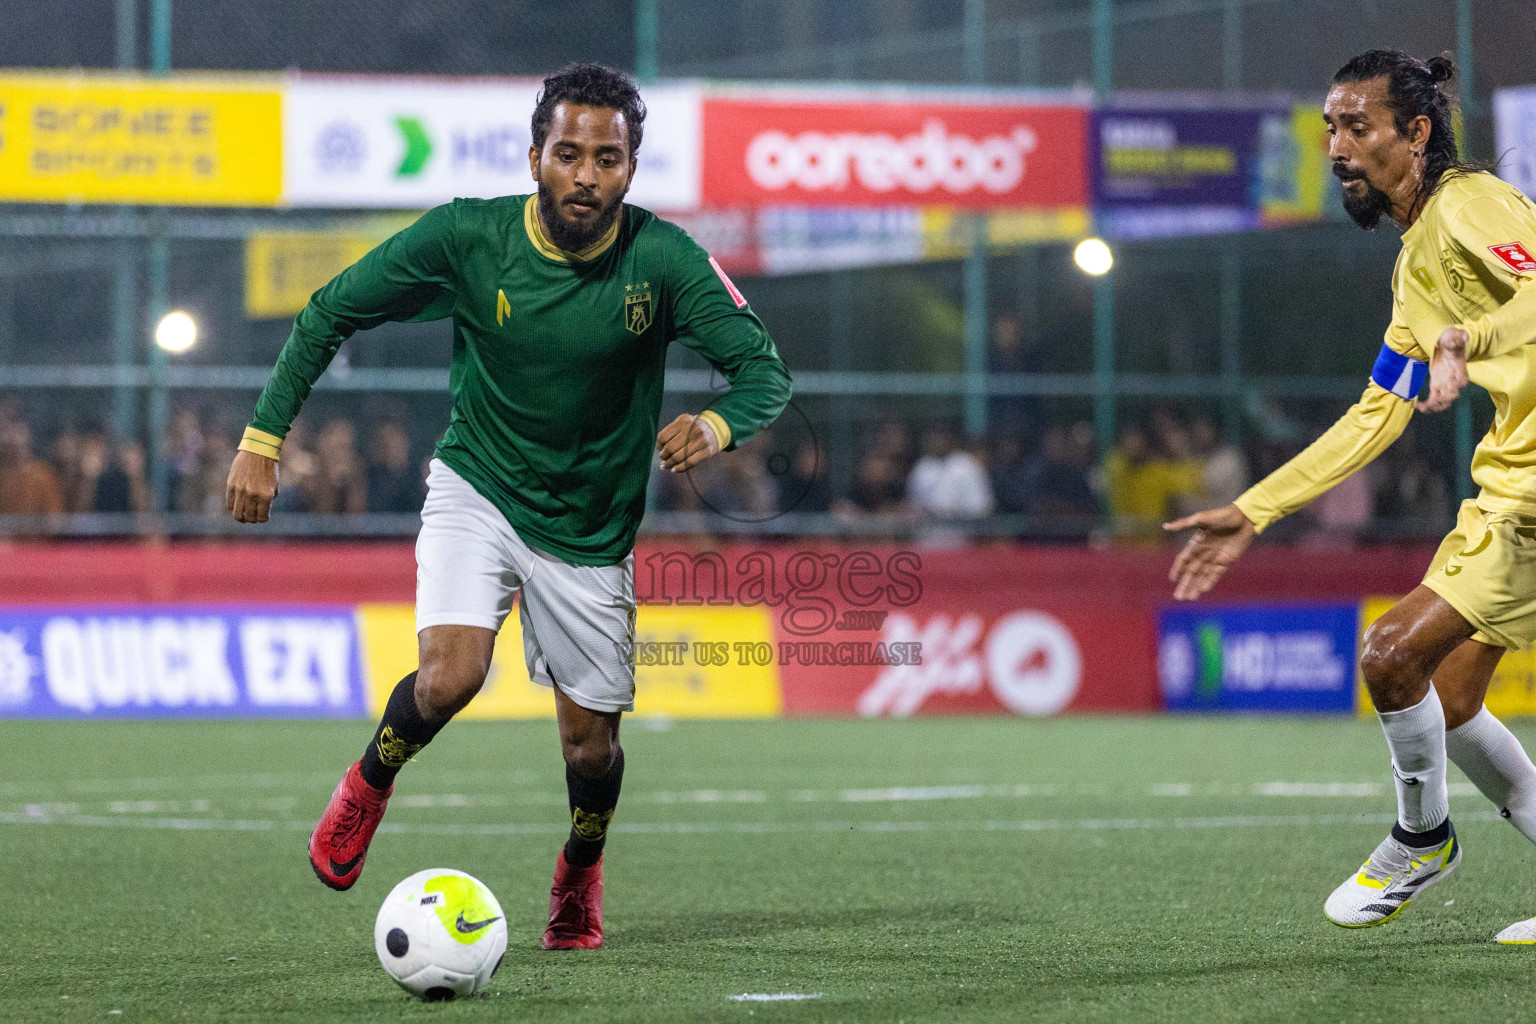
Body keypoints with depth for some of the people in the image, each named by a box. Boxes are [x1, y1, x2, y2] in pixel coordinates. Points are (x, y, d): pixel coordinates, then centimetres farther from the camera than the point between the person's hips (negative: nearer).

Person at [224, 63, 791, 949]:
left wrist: (718, 426, -38)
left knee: (592, 749, 6)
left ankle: (580, 876, 40)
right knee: (451, 674, -26)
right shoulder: (465, 238, -17)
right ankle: (370, 784, 9)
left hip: (591, 532, 1)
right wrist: (264, 438, -10)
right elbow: (331, 313, -5)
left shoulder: (664, 261, -18)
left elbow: (766, 372, -16)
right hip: (478, 487, -1)